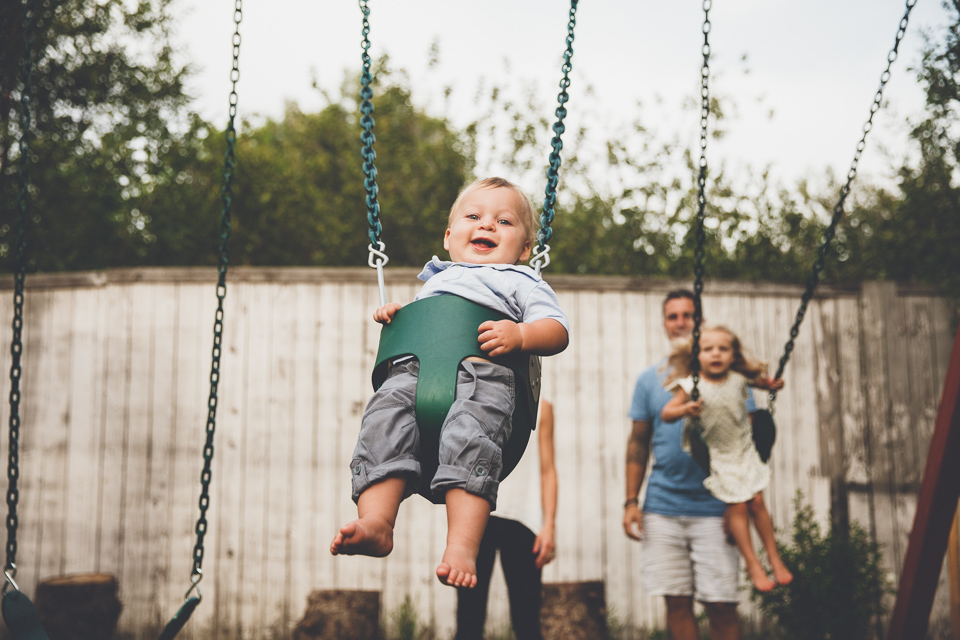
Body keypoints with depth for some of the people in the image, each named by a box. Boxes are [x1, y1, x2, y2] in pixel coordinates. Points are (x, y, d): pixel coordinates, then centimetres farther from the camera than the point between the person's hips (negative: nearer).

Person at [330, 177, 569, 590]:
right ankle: (375, 523, -42)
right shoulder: (435, 280, 44)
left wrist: (520, 335, -9)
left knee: (469, 432, -36)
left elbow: (557, 331, 13)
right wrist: (392, 316, 25)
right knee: (385, 414, -30)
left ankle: (462, 545, -46)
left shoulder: (520, 281, 28)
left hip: (483, 374, -4)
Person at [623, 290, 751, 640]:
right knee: (676, 602, 5)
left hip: (714, 508, -2)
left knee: (720, 604, -3)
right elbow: (638, 444, 13)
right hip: (663, 509, 3)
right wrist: (631, 501, 5)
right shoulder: (649, 380, 10)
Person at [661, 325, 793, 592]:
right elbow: (666, 413, -19)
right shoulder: (692, 387, -17)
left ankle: (774, 557, 20)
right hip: (715, 457, -3)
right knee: (737, 506, -4)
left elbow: (761, 382, 14)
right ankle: (752, 564, 10)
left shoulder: (739, 379, -7)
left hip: (744, 450, 3)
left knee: (756, 501, 3)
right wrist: (685, 409, -38)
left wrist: (772, 385, -7)